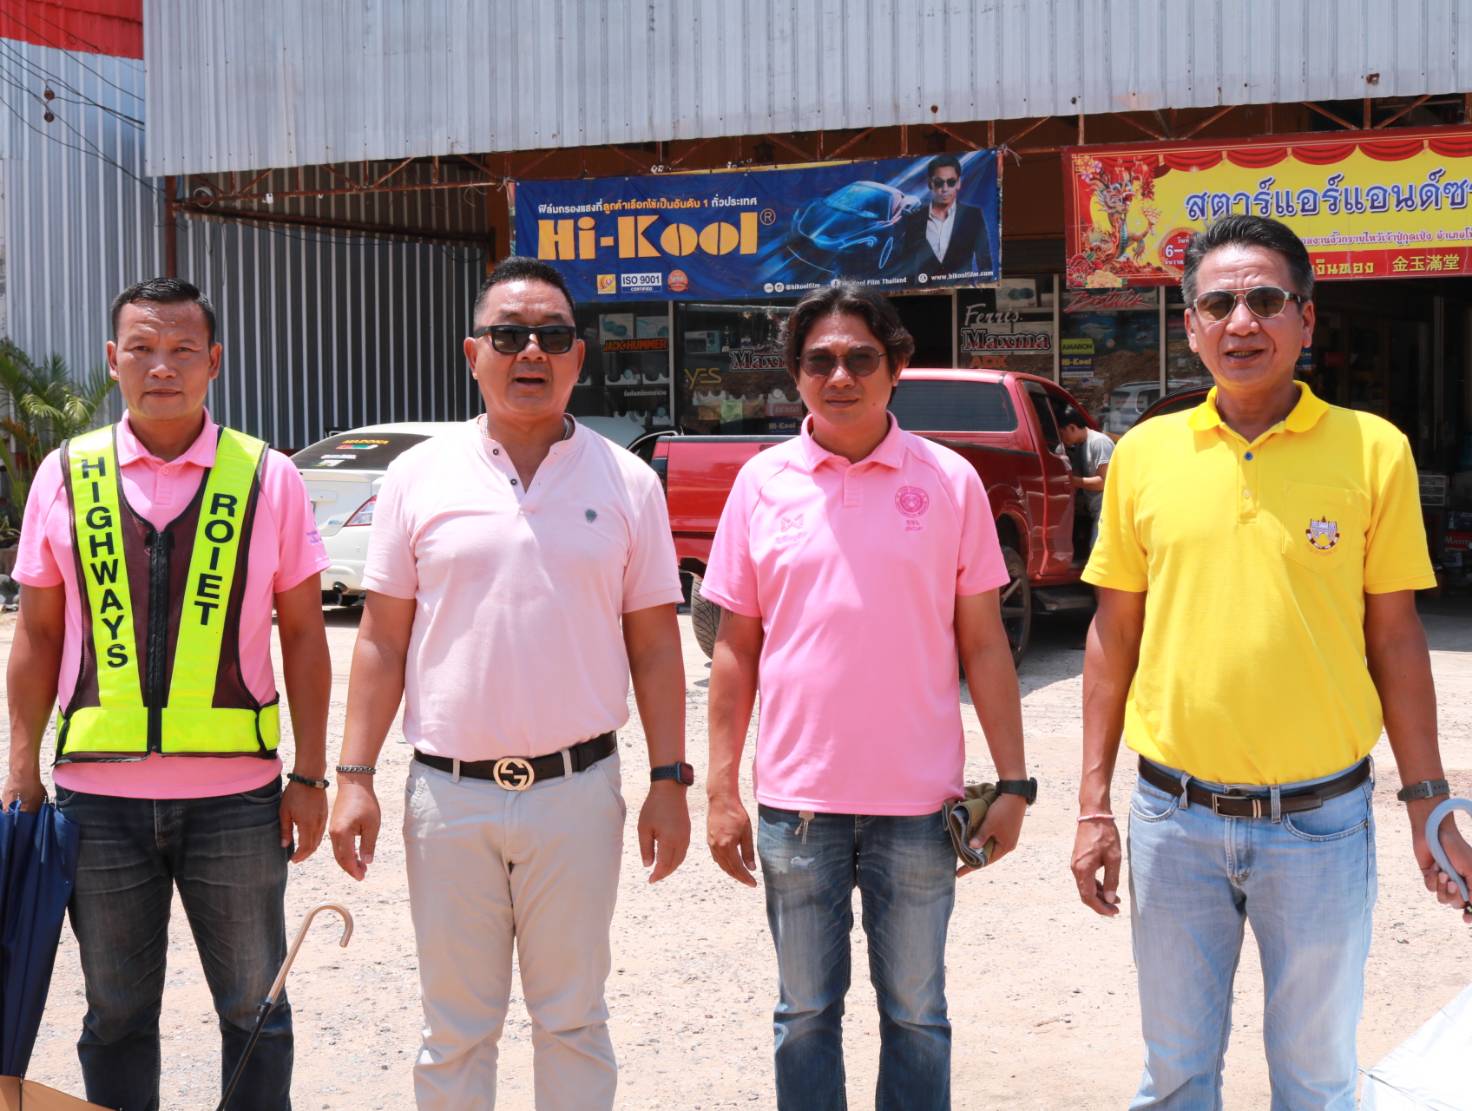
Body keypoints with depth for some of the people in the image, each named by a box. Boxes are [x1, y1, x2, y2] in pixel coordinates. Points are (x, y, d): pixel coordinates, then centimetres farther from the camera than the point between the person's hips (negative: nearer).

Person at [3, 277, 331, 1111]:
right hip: (99, 795, 1)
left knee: (253, 1007, 9)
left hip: (237, 794, -1)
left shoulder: (268, 478, 0)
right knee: (116, 1014, 13)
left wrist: (310, 775, 0)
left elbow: (304, 634, 2)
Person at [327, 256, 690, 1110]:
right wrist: (355, 776, -1)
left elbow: (654, 646, 5)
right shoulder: (420, 477, 3)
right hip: (449, 792, 0)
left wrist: (670, 781, 0)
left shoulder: (626, 482, 3)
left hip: (577, 790, 0)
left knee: (573, 1020, 11)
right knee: (455, 1030, 10)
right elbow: (383, 640, 4)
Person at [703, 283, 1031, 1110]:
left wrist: (1014, 781, -2)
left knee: (915, 1013, 11)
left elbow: (984, 643, 2)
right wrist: (722, 789, 1)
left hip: (918, 802, -1)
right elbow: (736, 646, 5)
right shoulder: (763, 483, 2)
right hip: (797, 800, 1)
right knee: (806, 1014, 13)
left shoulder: (949, 481, -1)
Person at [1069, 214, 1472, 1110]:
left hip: (1321, 821, -1)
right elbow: (1113, 634, 6)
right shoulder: (1146, 454, 0)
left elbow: (1395, 637, 2)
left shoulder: (1373, 450, -4)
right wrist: (1095, 805, 4)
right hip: (1175, 819, 1)